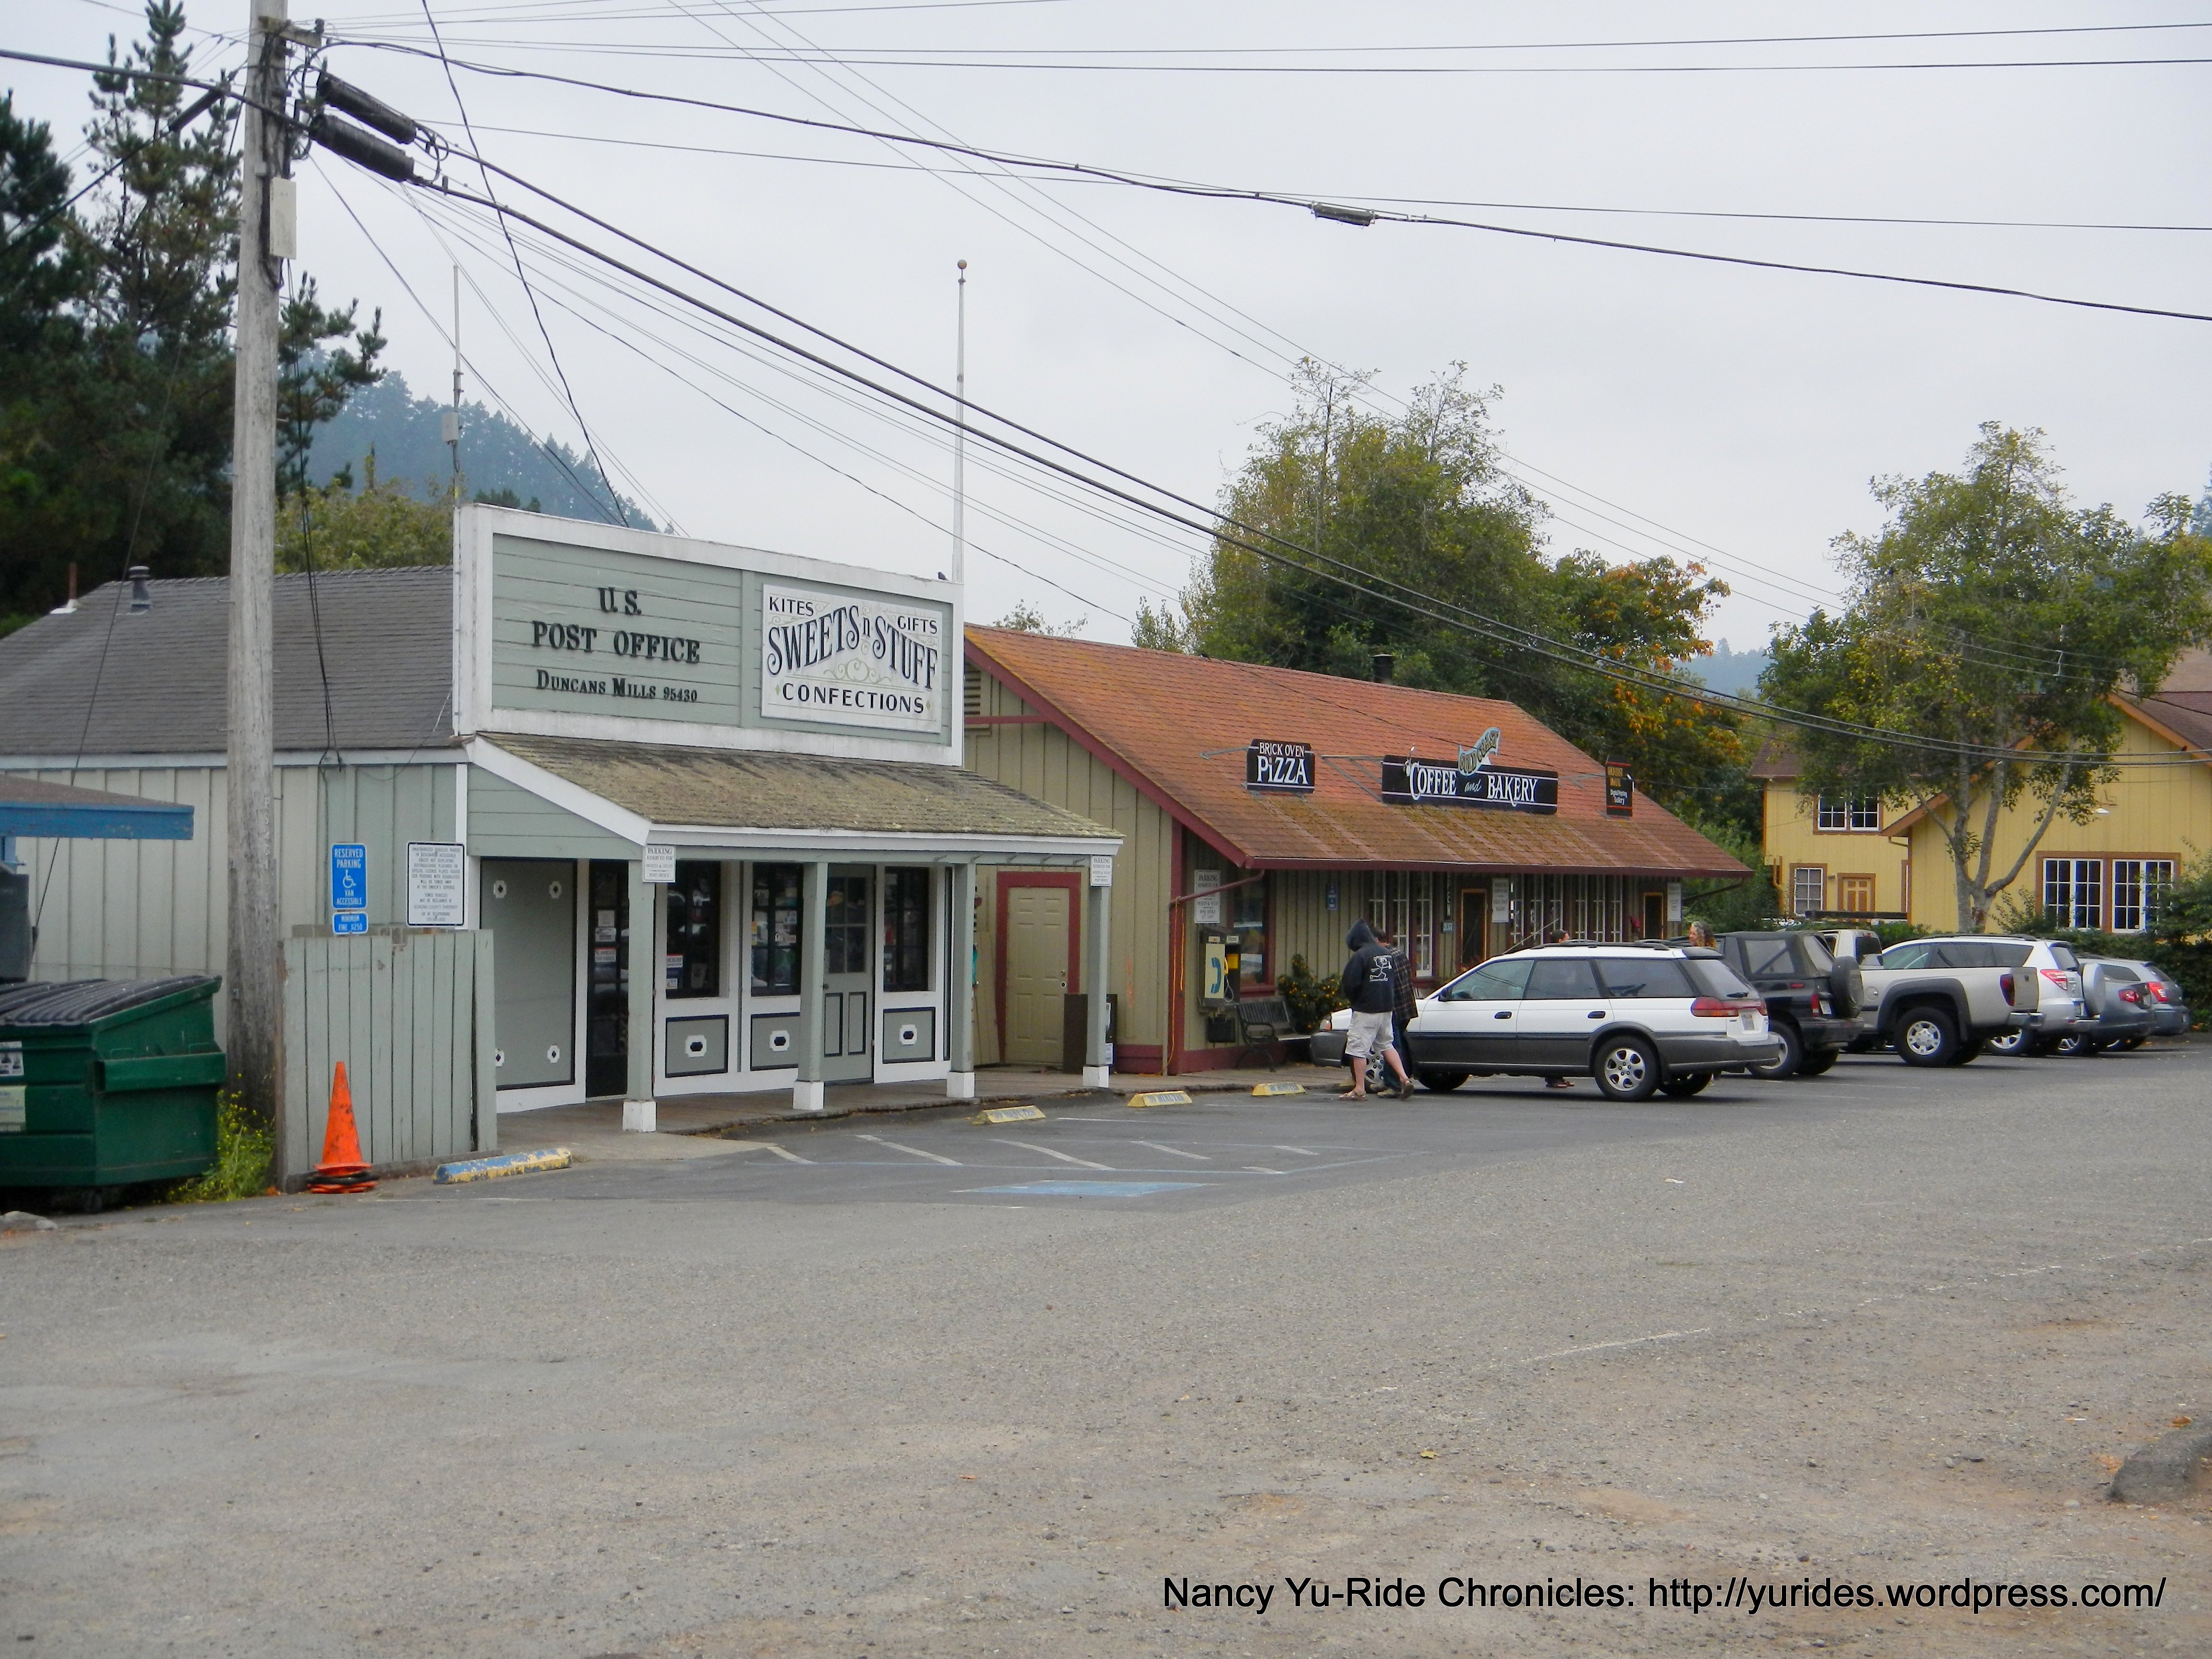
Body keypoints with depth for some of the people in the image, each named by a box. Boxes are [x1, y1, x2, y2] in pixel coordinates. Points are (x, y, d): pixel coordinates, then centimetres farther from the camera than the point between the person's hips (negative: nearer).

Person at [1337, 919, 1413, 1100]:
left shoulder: (1360, 956, -15)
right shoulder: (1386, 953, 9)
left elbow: (1350, 984, -17)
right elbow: (1395, 980, 17)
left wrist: (1352, 1000, 2)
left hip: (1366, 1010, -8)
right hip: (1387, 1008, 8)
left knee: (1359, 1048, -1)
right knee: (1386, 1044, 19)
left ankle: (1359, 1090, 0)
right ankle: (1404, 1079, 9)